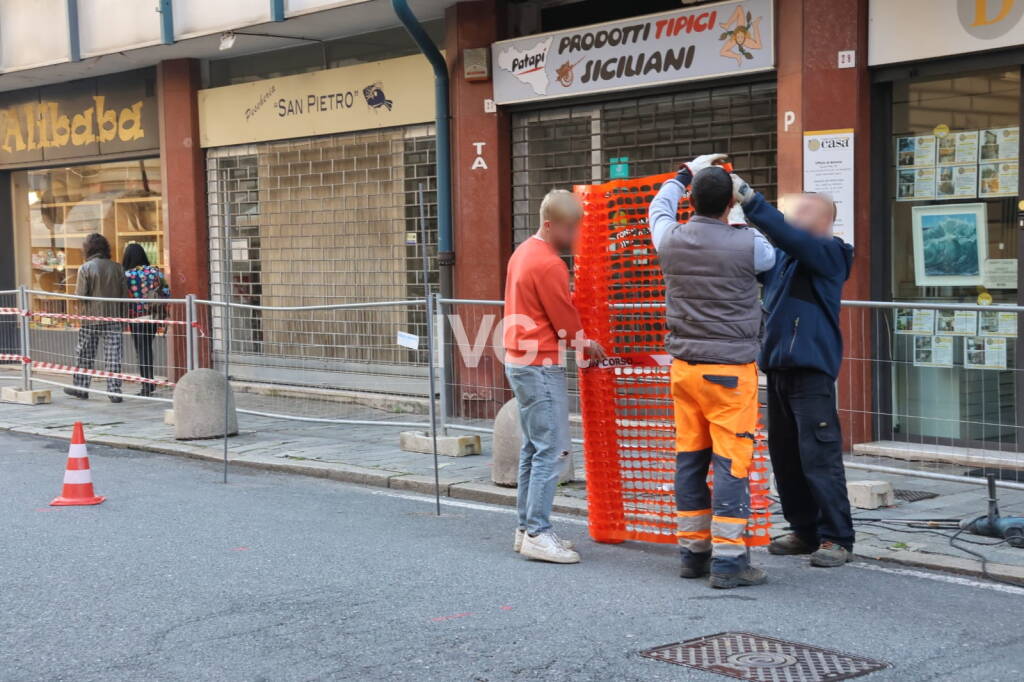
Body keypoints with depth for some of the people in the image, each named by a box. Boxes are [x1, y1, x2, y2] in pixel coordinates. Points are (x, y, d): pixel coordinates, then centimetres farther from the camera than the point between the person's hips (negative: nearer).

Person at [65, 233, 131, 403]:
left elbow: (80, 295, -11)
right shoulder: (116, 267, 1)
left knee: (84, 354, 12)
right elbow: (124, 293, 2)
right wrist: (121, 315, 10)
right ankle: (114, 391, -1)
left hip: (91, 317, -2)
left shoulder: (86, 268, -8)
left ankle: (81, 388, 21)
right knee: (113, 355, 2)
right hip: (113, 317, 2)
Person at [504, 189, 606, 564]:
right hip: (542, 367, -10)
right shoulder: (548, 264, -18)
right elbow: (566, 321, -13)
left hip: (520, 361, 10)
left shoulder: (524, 252, 13)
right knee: (553, 450, -8)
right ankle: (537, 535, -8)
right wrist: (586, 345, 6)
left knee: (533, 447, 13)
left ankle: (526, 528, 17)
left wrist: (579, 342, 11)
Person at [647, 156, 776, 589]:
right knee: (731, 462, -3)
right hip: (730, 370, -5)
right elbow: (773, 258, 12)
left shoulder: (670, 241, 1)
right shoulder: (747, 245, -11)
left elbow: (659, 207, 25)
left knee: (690, 459, 11)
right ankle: (728, 560, -3)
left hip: (684, 368, 5)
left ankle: (692, 551, 19)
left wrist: (687, 174, 38)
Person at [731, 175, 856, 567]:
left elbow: (789, 236, -23)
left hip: (810, 369, -8)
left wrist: (748, 198, -27)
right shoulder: (784, 258, 15)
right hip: (778, 368, 8)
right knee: (784, 456, 12)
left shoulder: (828, 253, -6)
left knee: (819, 457, -8)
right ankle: (805, 531, 22)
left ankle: (836, 539, -1)